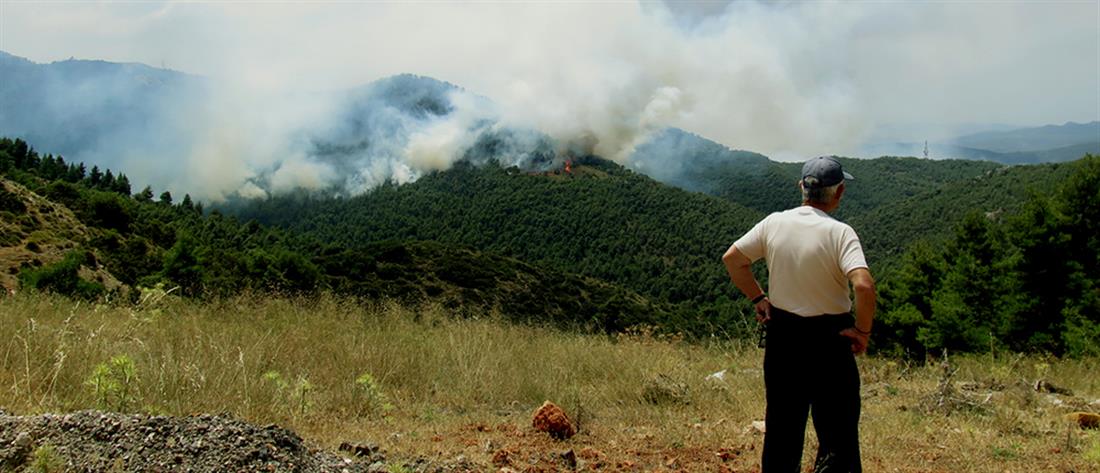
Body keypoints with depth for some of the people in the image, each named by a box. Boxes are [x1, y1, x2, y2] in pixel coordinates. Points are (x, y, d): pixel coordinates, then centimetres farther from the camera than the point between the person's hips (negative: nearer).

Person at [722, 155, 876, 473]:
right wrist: (863, 330, -13)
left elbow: (732, 258, 6)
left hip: (781, 334, 5)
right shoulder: (839, 233, -16)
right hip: (829, 338, -5)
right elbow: (864, 285, -28)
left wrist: (758, 298, 12)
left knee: (781, 426, 17)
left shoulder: (774, 223, -2)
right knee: (838, 435, 3)